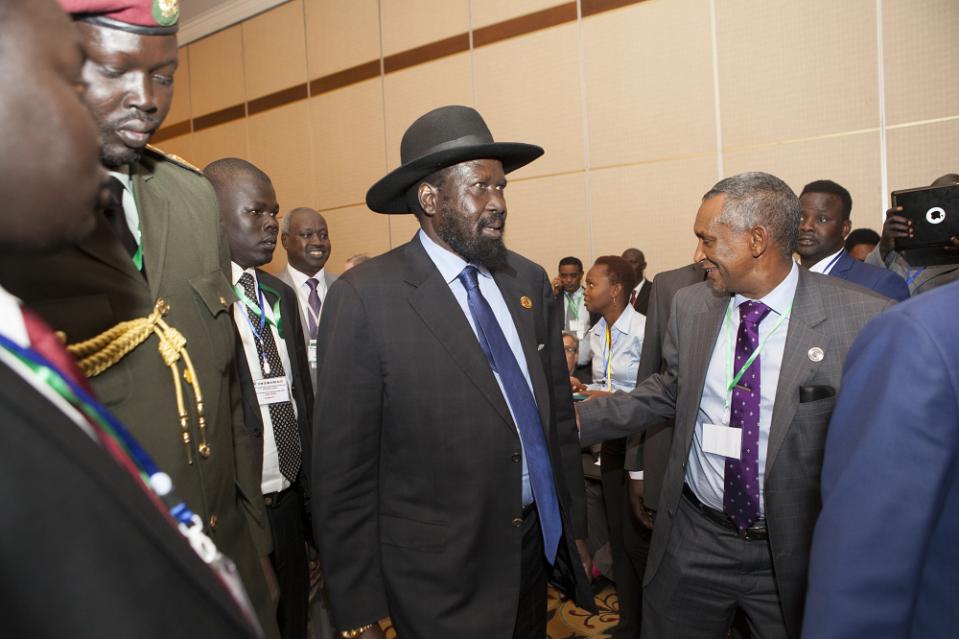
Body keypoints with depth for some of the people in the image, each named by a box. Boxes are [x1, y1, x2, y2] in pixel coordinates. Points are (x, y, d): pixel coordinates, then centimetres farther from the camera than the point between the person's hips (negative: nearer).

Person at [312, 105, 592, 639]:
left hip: (538, 547, 5)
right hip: (438, 575, -4)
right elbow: (343, 469, -12)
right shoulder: (365, 298, -15)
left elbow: (558, 412, 9)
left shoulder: (531, 281, 1)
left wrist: (575, 525, 12)